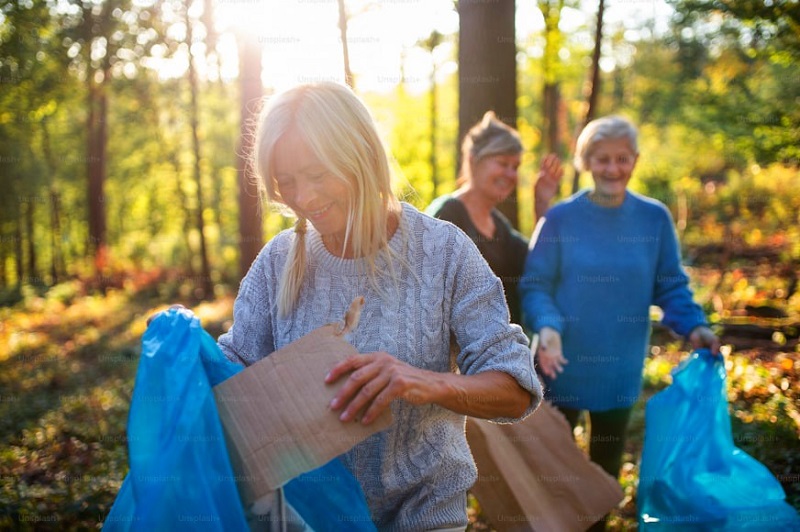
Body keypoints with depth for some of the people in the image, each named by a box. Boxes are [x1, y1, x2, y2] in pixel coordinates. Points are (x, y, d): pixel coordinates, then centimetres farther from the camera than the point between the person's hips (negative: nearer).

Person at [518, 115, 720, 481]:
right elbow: (535, 285, -8)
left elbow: (670, 286, 3)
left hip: (620, 370, 2)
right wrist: (547, 326, -26)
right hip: (563, 367, -2)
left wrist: (693, 326, -15)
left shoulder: (654, 218, -2)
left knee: (607, 465, 16)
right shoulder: (560, 218, -7)